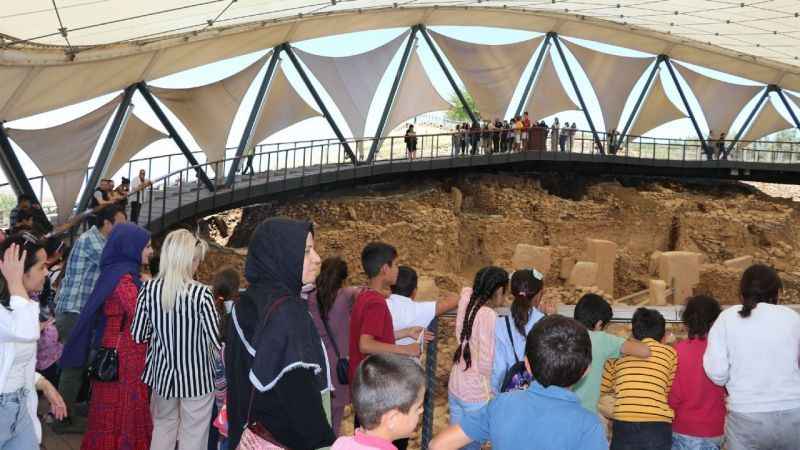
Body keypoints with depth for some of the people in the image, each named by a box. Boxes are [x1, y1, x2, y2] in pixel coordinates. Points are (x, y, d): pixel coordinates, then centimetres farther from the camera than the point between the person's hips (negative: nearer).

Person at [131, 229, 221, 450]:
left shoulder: (149, 288, -7)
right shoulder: (201, 293, -18)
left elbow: (137, 335, -2)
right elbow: (217, 340, -15)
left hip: (162, 373, 4)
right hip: (196, 376, -4)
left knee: (163, 426, 23)